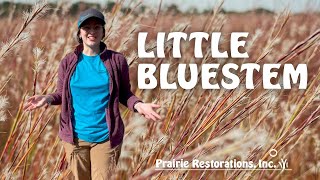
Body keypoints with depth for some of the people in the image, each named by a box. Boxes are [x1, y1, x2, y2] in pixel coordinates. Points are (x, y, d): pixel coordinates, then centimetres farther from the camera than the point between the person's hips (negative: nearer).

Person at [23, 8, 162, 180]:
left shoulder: (116, 60, -4)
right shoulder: (68, 62, -1)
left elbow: (124, 94, 2)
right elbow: (61, 93, 6)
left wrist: (138, 105, -18)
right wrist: (48, 98, -15)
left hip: (106, 137, -1)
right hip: (75, 136, 1)